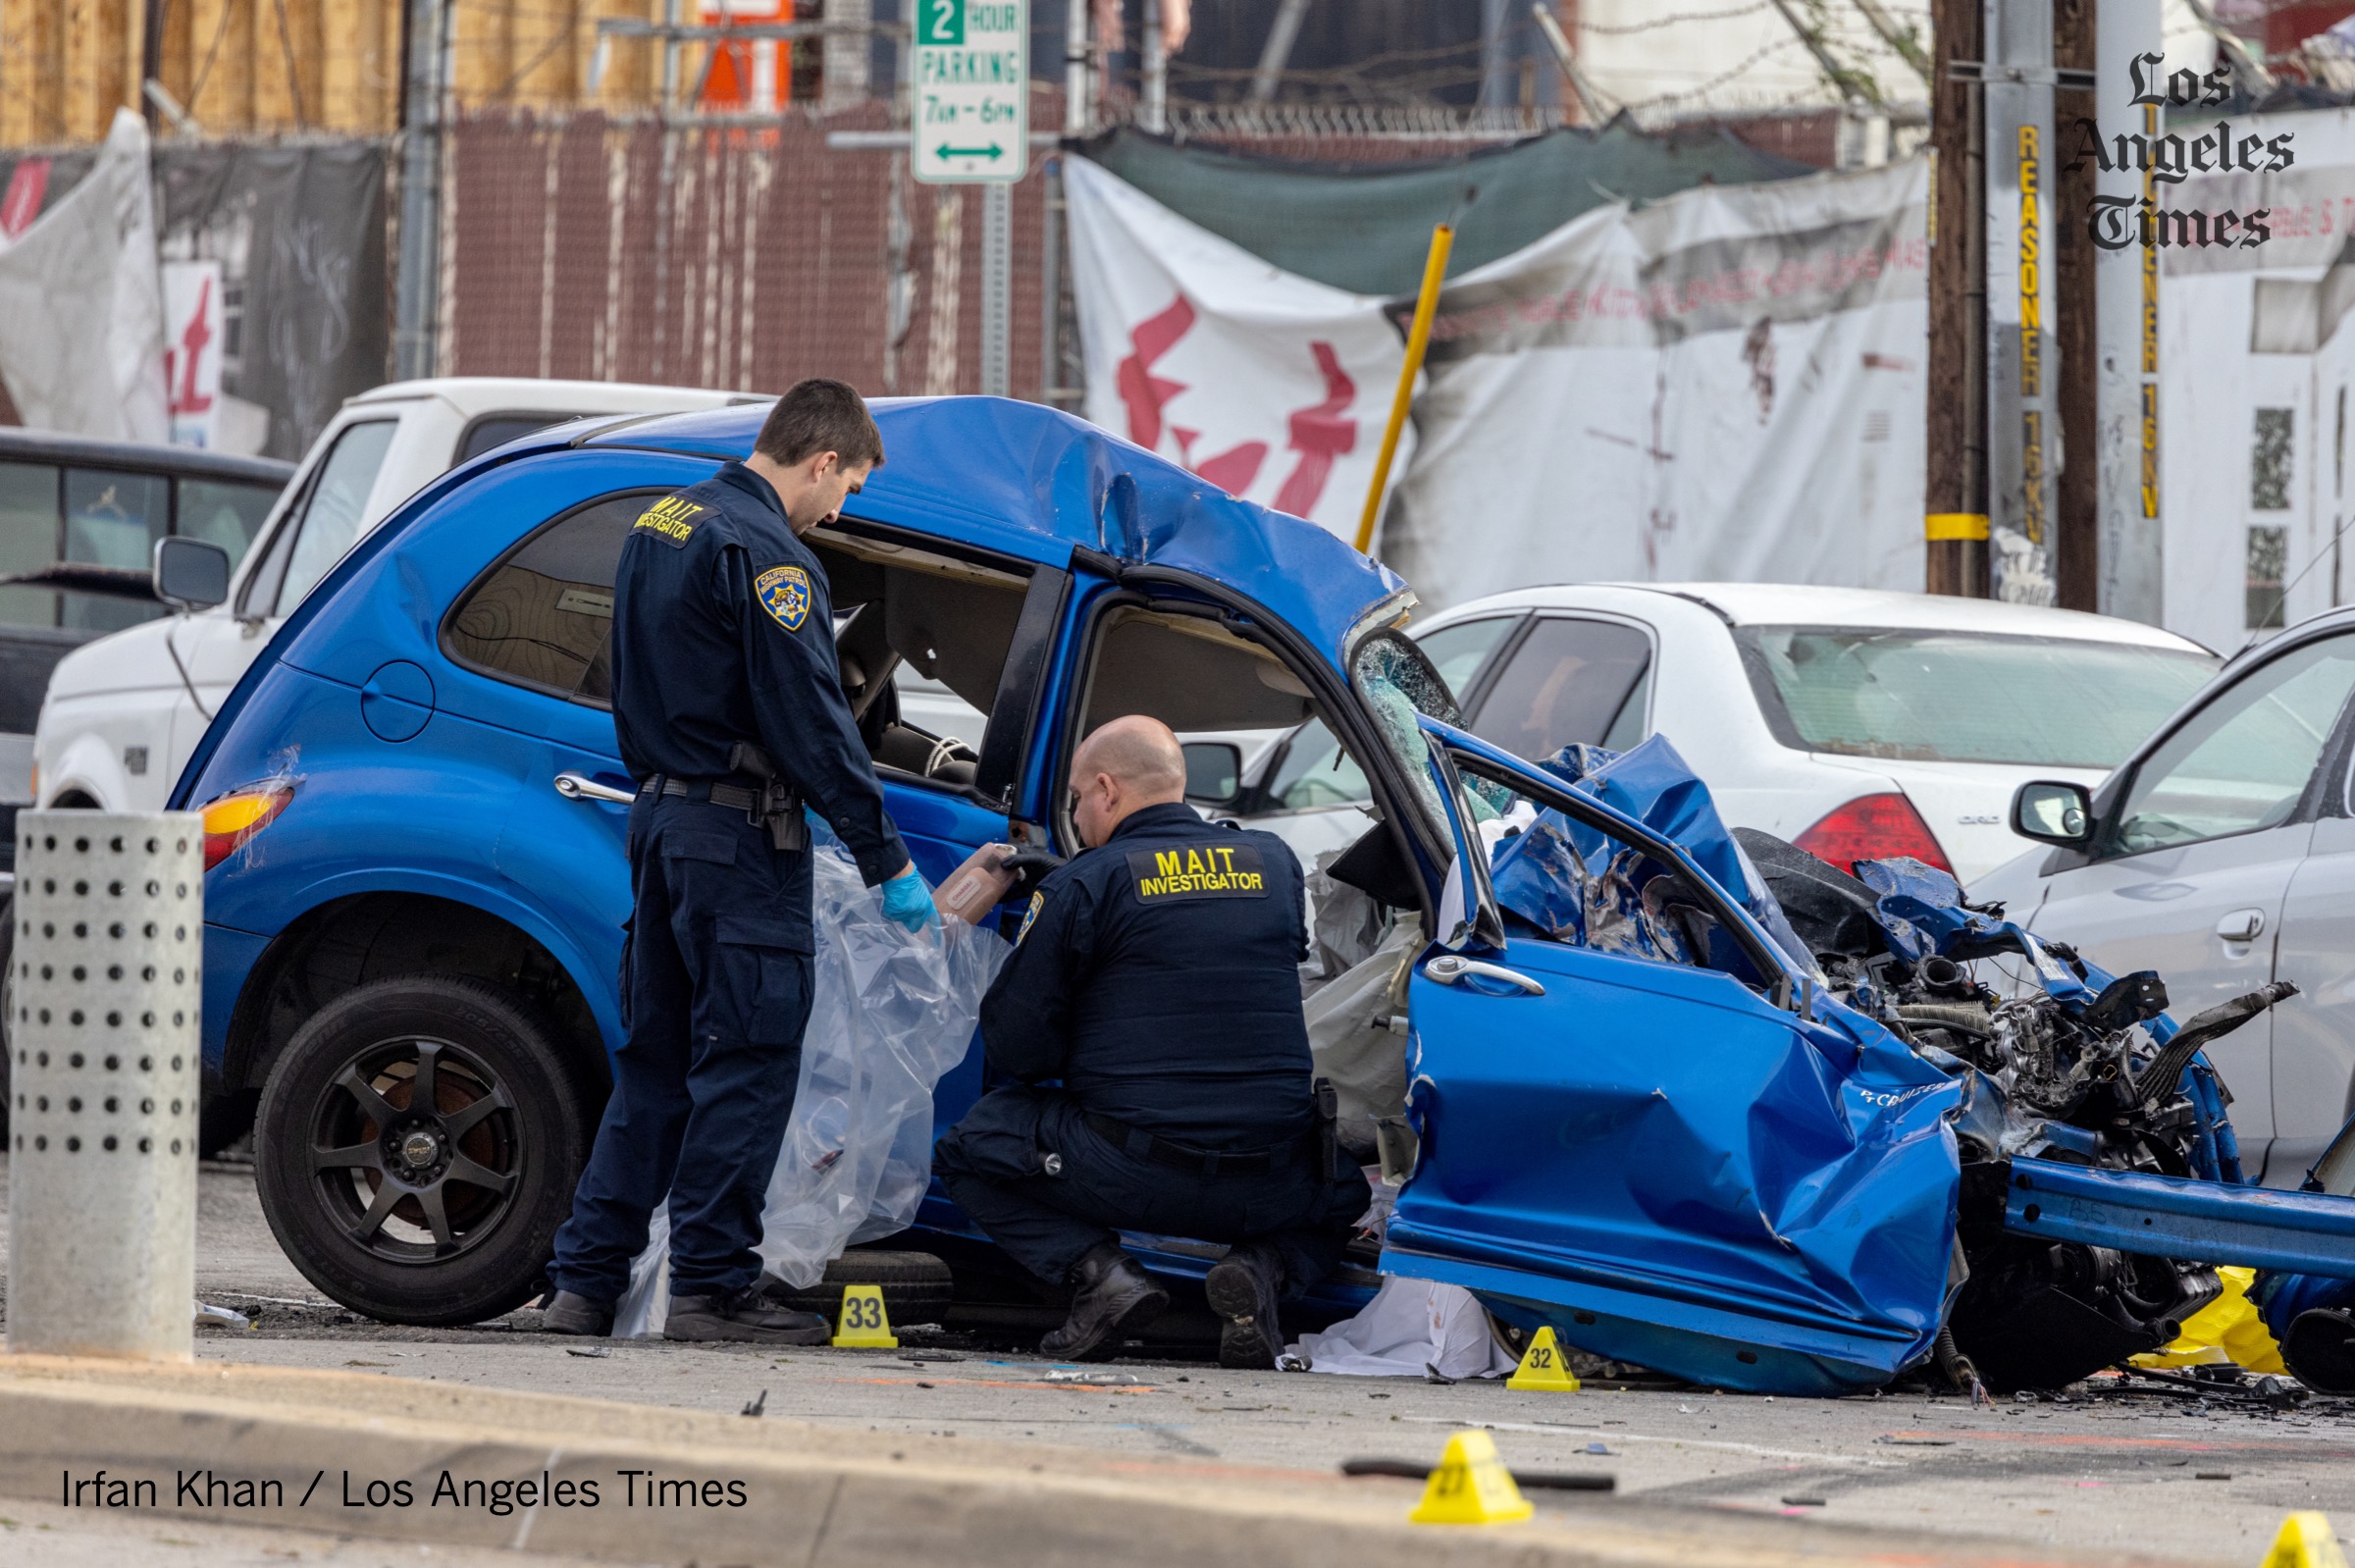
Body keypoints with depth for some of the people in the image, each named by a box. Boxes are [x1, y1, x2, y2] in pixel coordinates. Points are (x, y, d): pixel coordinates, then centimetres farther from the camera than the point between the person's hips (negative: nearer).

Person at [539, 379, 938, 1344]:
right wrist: (886, 862, -15)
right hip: (739, 835, -9)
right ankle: (710, 1289, -5)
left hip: (661, 819, 9)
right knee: (745, 1063, -4)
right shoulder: (763, 549, -16)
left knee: (655, 1056, 13)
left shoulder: (662, 524, 14)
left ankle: (585, 1281, 11)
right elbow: (810, 721, -18)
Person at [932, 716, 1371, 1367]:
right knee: (1346, 1191, 36)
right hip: (1269, 1185, 3)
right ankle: (1264, 1269, 2)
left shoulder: (1083, 884, -3)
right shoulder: (1275, 864, 9)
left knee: (965, 1153, 21)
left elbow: (1015, 1048, -2)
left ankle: (1099, 1271, -3)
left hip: (1130, 1176, -3)